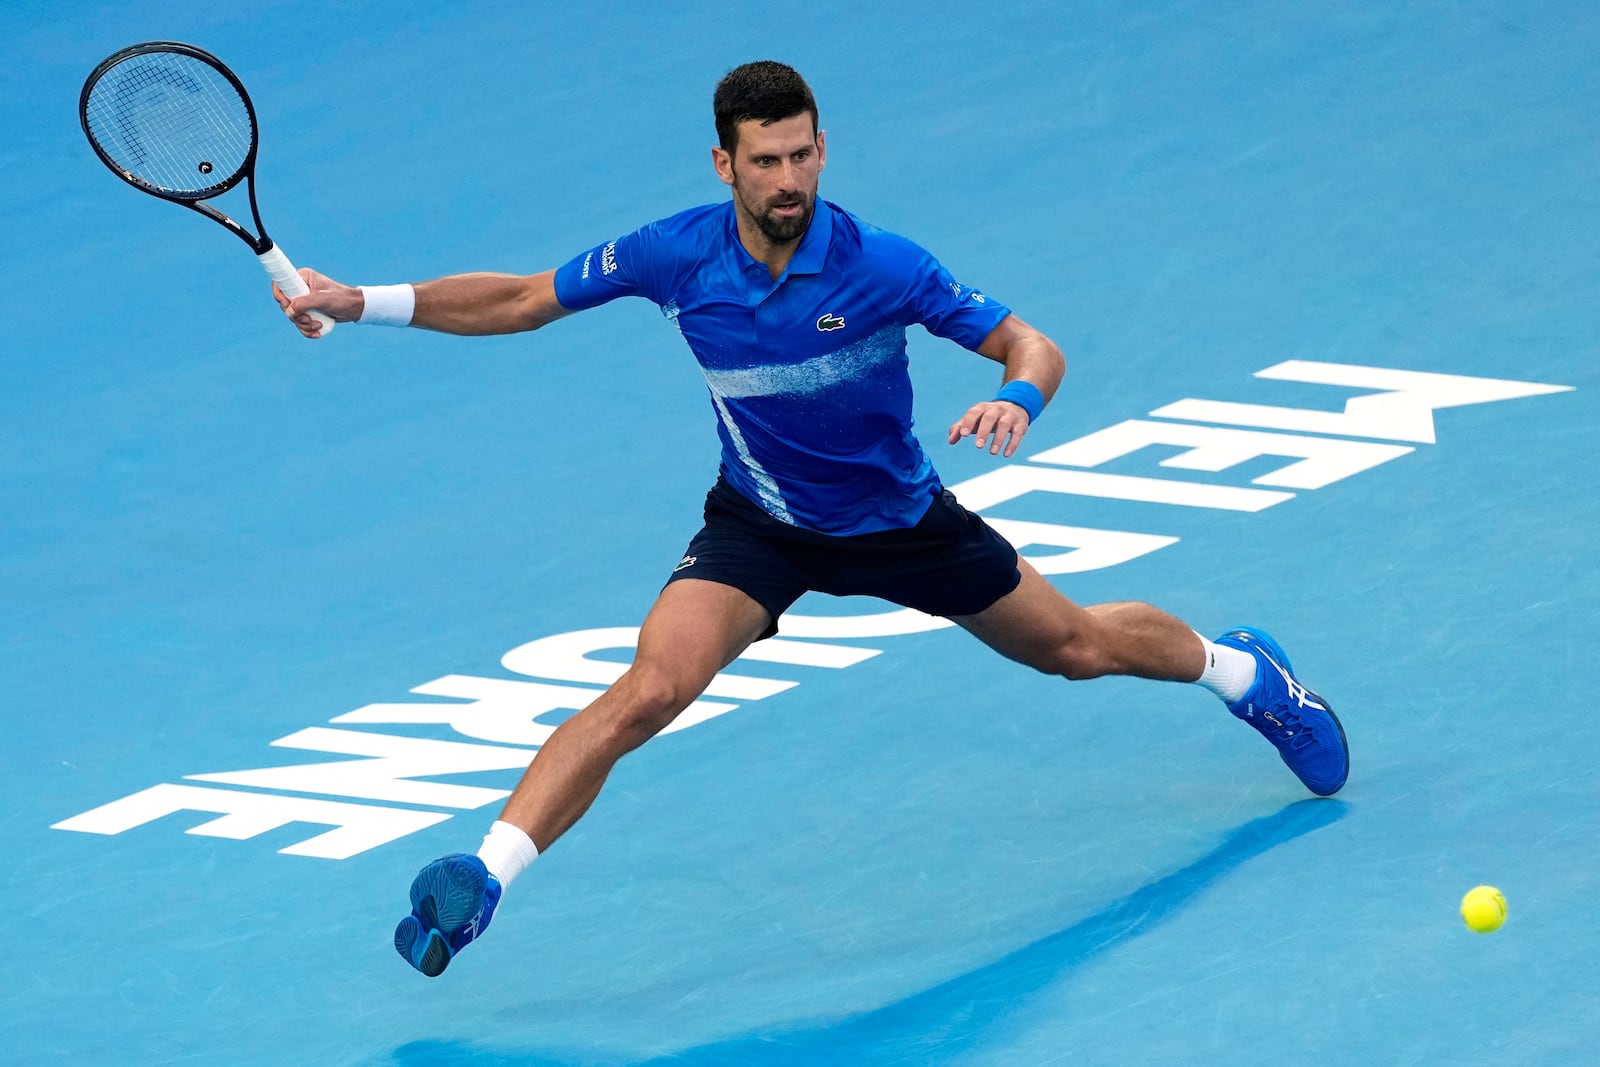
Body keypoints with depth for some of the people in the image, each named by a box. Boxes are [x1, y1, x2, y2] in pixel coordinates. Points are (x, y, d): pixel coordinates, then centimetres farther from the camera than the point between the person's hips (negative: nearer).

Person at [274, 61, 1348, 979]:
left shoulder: (882, 266, -27)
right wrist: (359, 302, -16)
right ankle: (484, 875, -27)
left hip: (900, 517, 0)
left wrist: (1016, 400, -44)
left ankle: (1238, 668, 50)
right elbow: (518, 300, -10)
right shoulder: (678, 255, -21)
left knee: (1075, 646, 18)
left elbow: (1033, 346, -20)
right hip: (759, 524, 0)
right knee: (650, 690, -25)